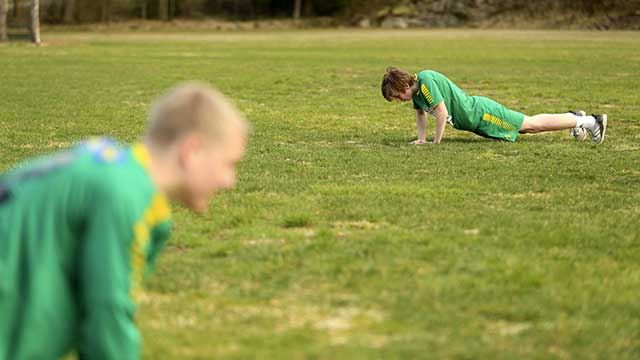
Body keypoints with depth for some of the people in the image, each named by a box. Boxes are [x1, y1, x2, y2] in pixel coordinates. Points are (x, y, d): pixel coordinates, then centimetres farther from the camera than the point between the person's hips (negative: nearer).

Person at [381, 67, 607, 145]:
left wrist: (436, 142, -22)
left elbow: (442, 113, -29)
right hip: (474, 118, 8)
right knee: (530, 126, 20)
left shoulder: (426, 81, -27)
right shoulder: (415, 89, 1)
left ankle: (589, 121, 7)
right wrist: (421, 138, 6)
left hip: (480, 114, -8)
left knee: (531, 125, -1)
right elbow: (420, 113, 16)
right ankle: (576, 118, 34)